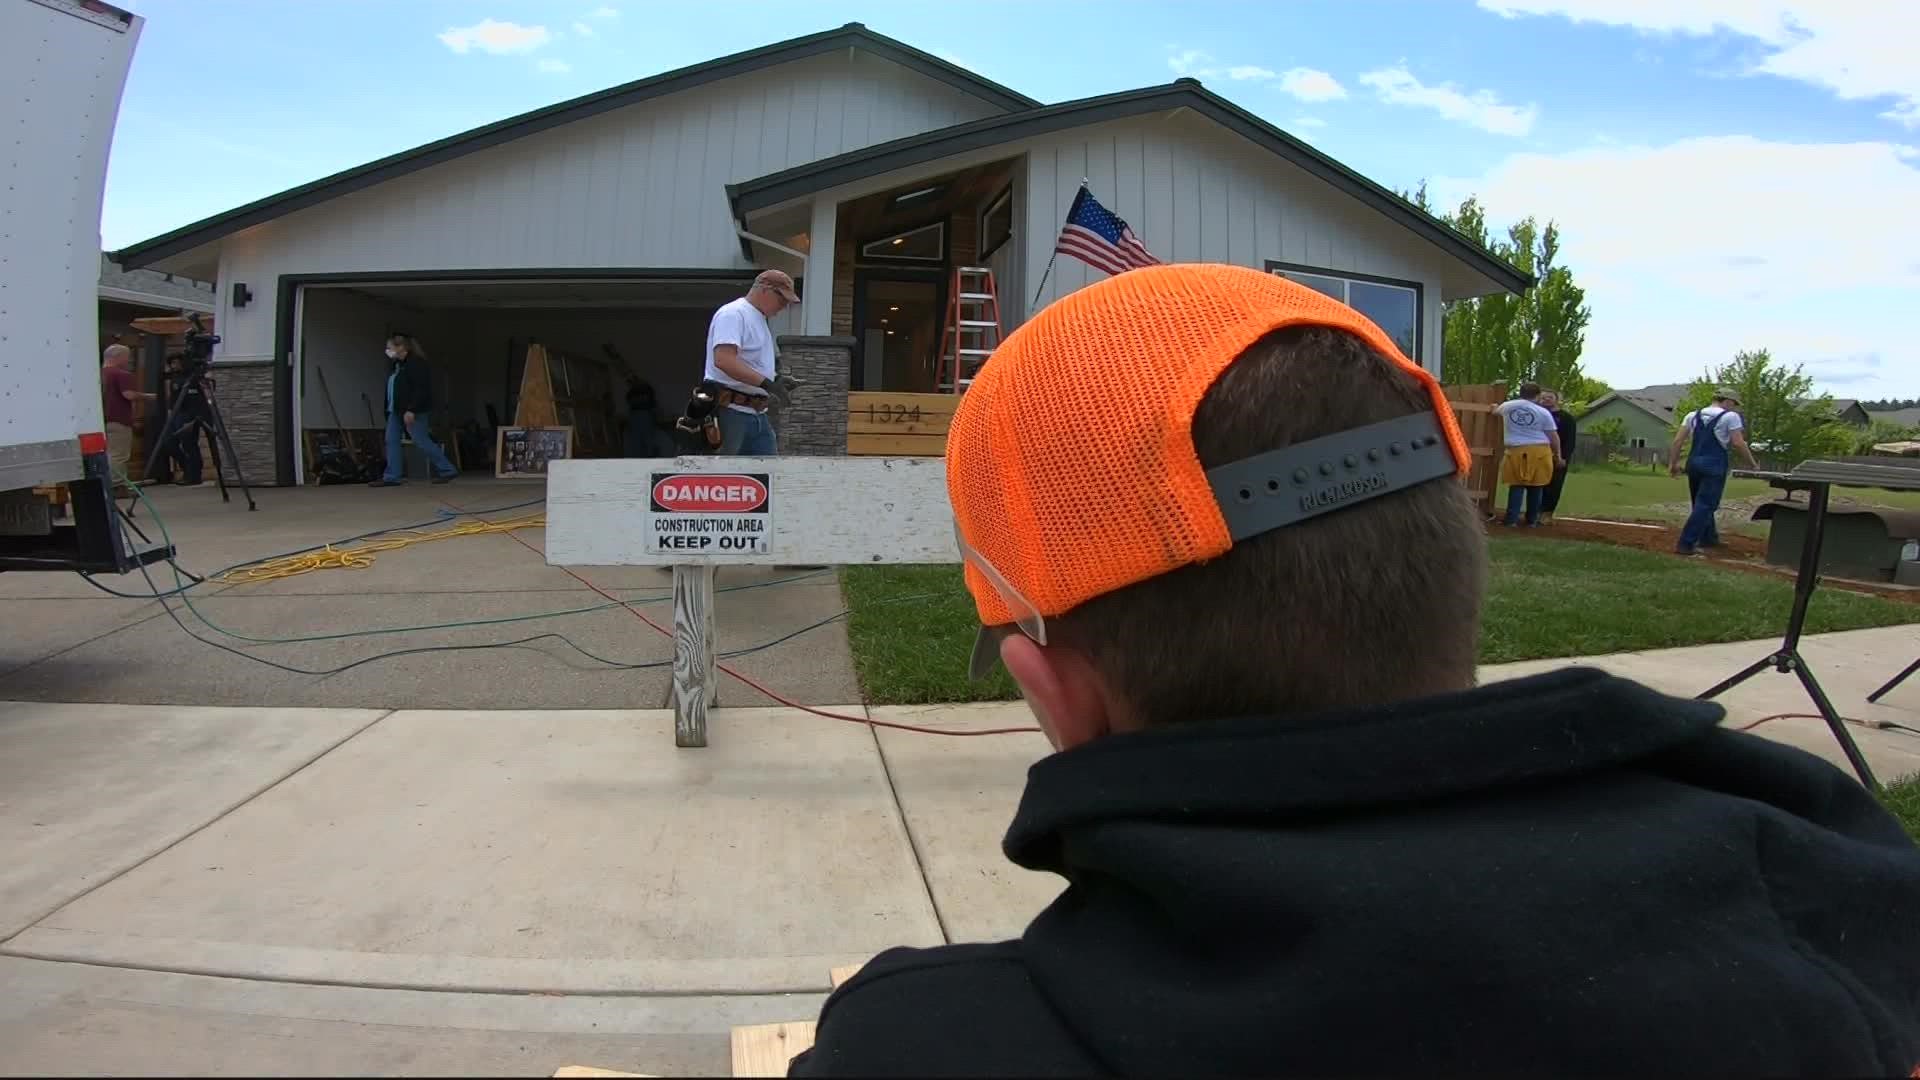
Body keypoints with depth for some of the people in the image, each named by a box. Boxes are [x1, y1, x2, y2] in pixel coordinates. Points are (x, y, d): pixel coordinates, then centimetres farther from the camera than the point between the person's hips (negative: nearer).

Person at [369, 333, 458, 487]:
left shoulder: (416, 363, -15)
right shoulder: (398, 365, 14)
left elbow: (421, 389, -22)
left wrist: (411, 410, -27)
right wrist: (390, 409, 21)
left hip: (412, 411, -10)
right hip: (396, 411, 10)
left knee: (421, 442, -7)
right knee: (391, 441, 4)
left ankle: (448, 470, 2)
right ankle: (391, 477, 5)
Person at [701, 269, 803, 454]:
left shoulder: (760, 320, 19)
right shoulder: (733, 313, -11)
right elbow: (723, 360, -25)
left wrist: (777, 379, 9)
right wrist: (767, 383, -25)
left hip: (757, 414, 10)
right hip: (729, 412, -10)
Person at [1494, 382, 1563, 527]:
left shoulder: (1507, 406, 6)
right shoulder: (1543, 412, 0)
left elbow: (1496, 411, 30)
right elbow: (1554, 437, 4)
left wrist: (1495, 407, 53)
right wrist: (1558, 456, 14)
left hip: (1516, 451, 1)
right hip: (1539, 451, -1)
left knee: (1516, 486, 7)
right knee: (1536, 487, 9)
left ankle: (1512, 519, 1)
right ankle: (1532, 520, 14)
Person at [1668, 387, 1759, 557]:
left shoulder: (1693, 415, 12)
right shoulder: (1730, 417, -3)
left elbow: (1678, 440, 6)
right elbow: (1738, 443, -8)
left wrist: (1673, 463, 9)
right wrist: (1752, 463, 3)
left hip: (1694, 463, 7)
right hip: (1714, 465, -6)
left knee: (1701, 503, 20)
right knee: (1705, 505, -6)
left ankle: (1708, 538, 33)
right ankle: (1686, 544, -12)